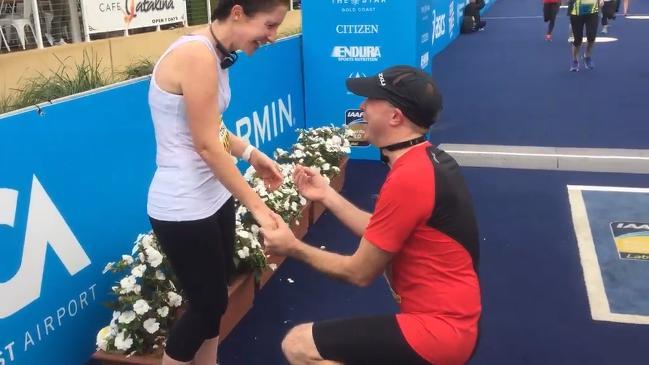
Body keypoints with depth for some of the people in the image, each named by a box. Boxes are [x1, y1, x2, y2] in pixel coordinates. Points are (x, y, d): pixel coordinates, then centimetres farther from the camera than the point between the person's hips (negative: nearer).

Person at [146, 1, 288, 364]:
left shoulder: (215, 53, 6)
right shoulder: (197, 55, -23)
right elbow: (207, 145, -23)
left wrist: (252, 154, 1)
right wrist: (258, 206, -19)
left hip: (213, 197, 9)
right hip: (184, 209, -9)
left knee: (214, 297, 20)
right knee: (208, 303, 7)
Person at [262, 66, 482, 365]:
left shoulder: (407, 178, -24)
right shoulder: (428, 161, 6)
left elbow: (360, 272, -14)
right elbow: (379, 236, 11)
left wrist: (292, 247, -2)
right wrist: (326, 195, 9)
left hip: (438, 329, -10)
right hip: (450, 319, 10)